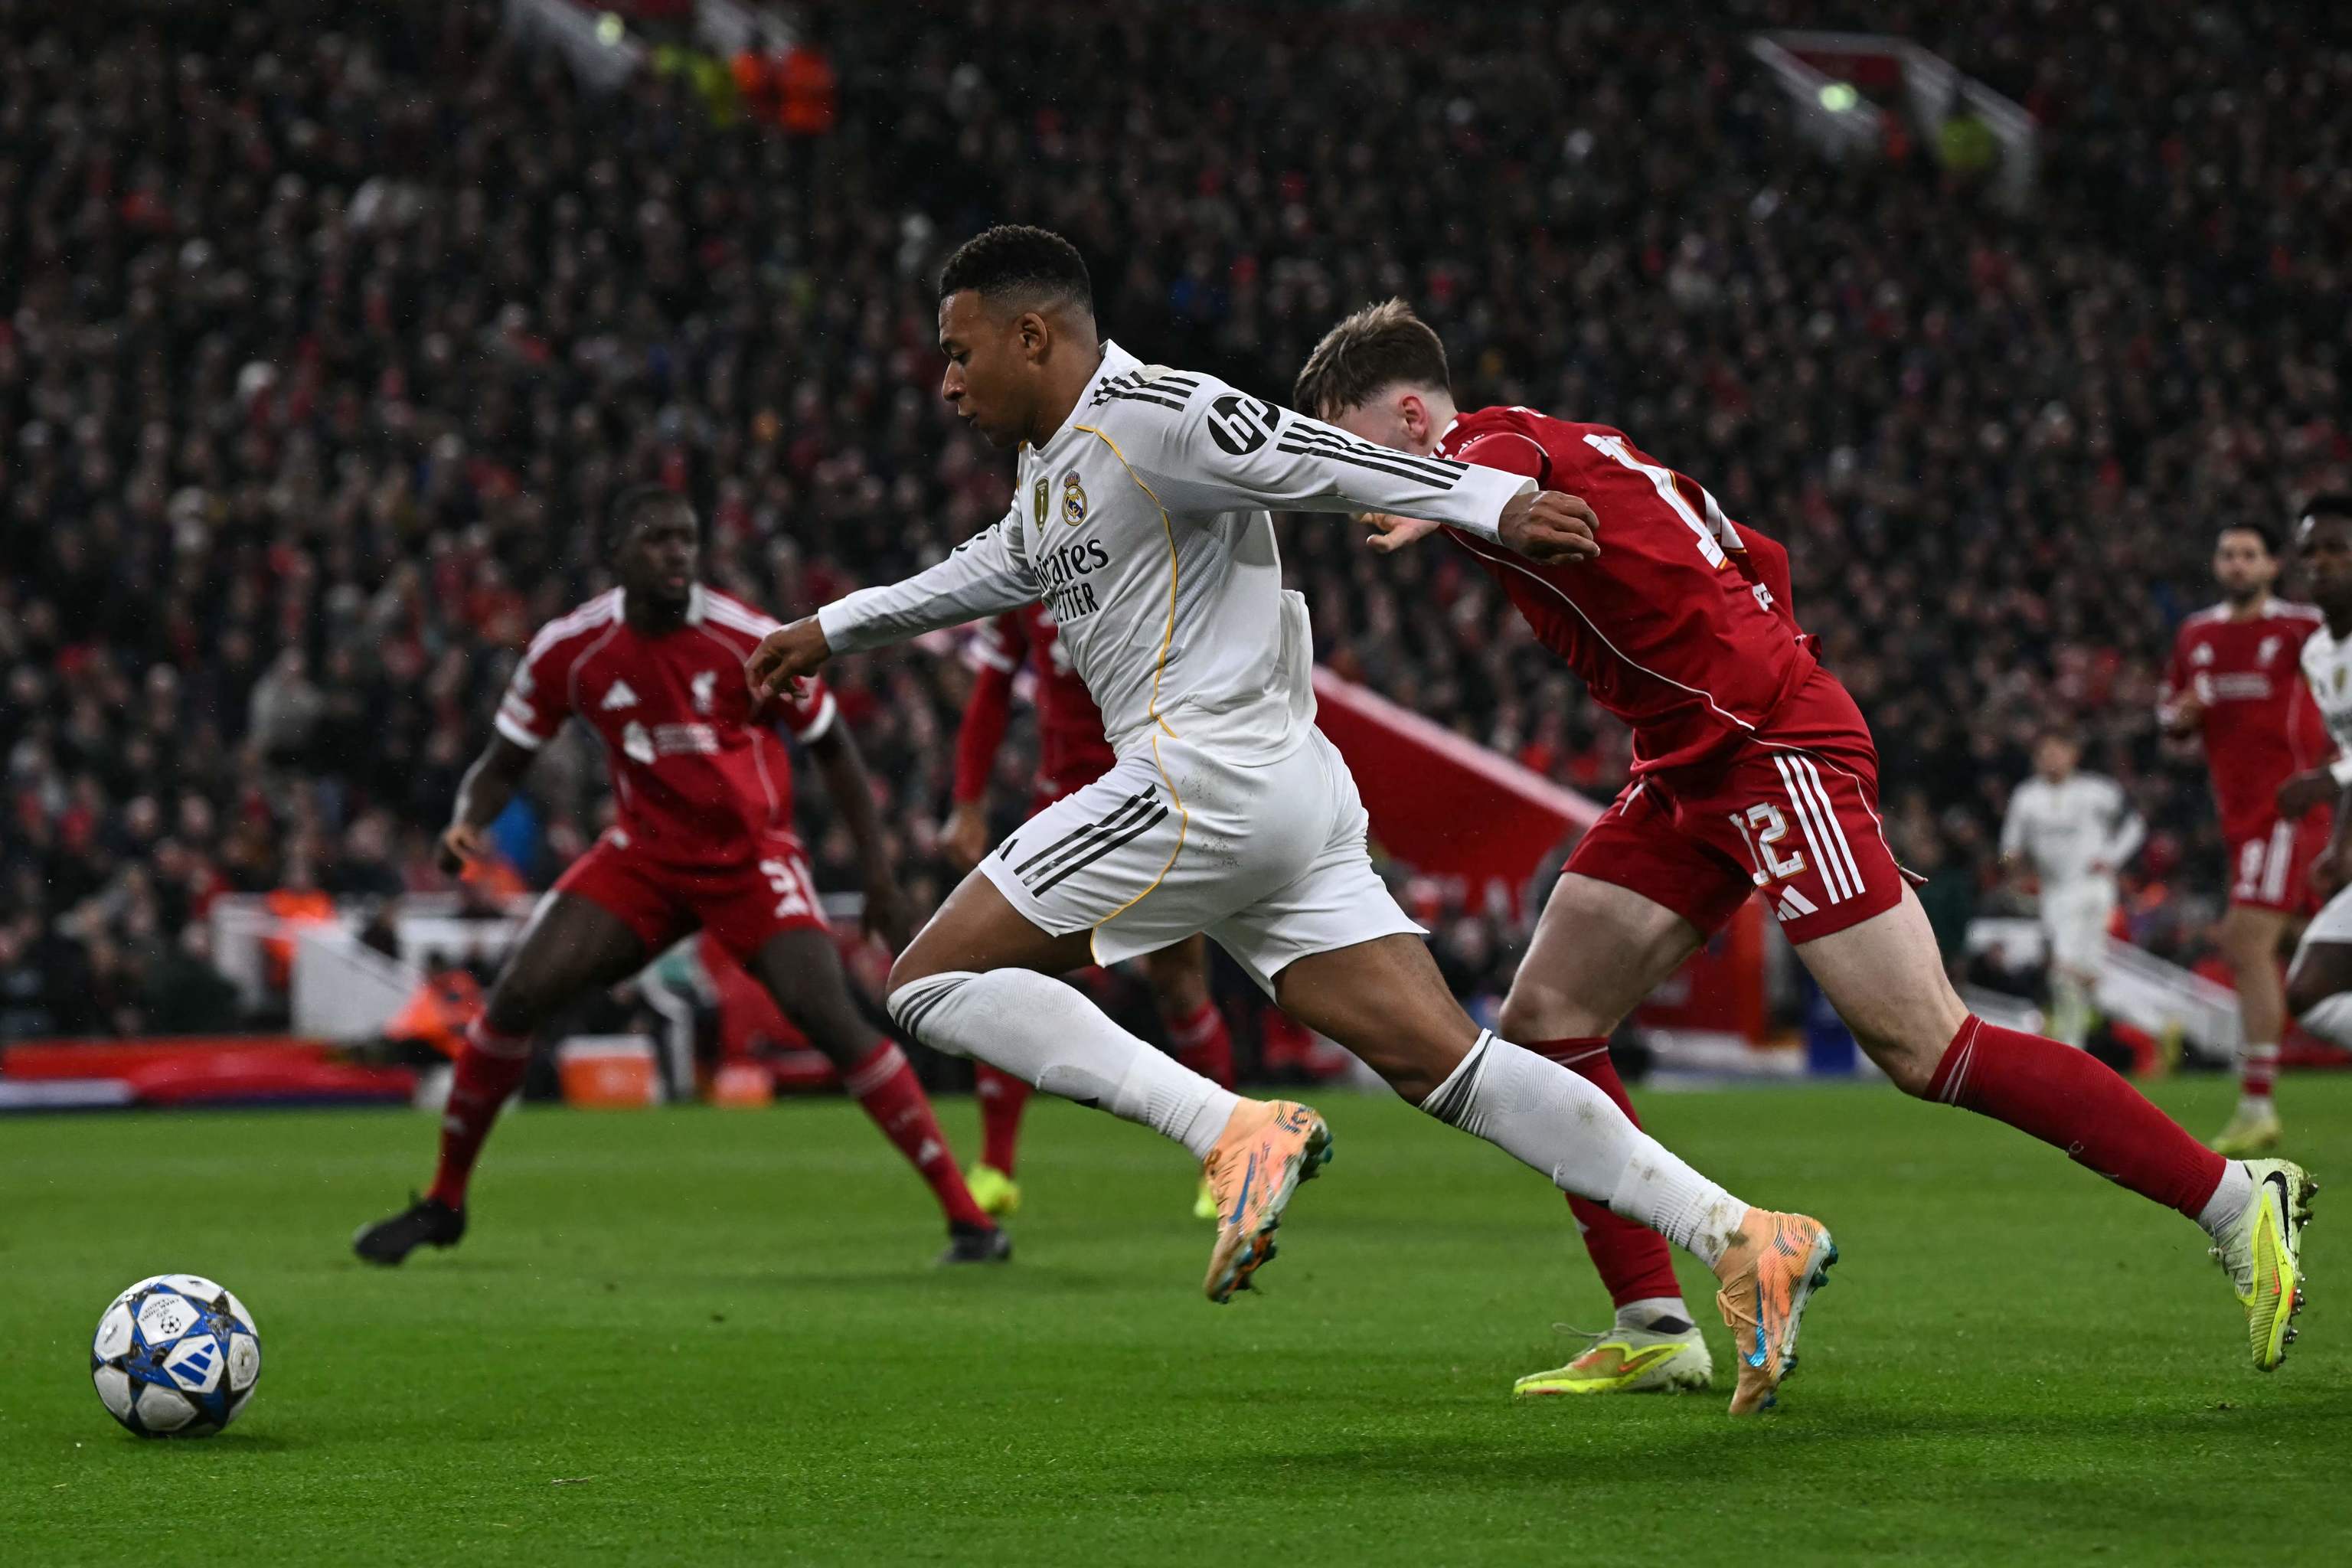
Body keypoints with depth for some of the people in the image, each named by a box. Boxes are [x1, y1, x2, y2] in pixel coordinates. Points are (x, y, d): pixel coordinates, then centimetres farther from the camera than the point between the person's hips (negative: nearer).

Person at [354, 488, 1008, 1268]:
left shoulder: (749, 640, -16)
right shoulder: (569, 650, -10)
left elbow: (832, 747, -2)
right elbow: (504, 762, 3)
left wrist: (878, 874, -5)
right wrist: (467, 824, -19)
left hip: (752, 857, -3)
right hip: (644, 854, 3)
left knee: (830, 1018, -22)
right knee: (516, 997, -12)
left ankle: (967, 1216, -17)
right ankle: (443, 1203, 8)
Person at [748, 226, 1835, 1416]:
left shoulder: (1148, 414, -7)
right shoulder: (1055, 468, 23)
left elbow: (1324, 460, -18)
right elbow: (990, 572, 42)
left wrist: (1491, 503, -31)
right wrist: (833, 630, 51)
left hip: (1203, 778, -9)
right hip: (1291, 800, 9)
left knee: (931, 981, -4)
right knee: (1443, 1061, -1)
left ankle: (1235, 1132, -16)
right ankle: (1741, 1237, -10)